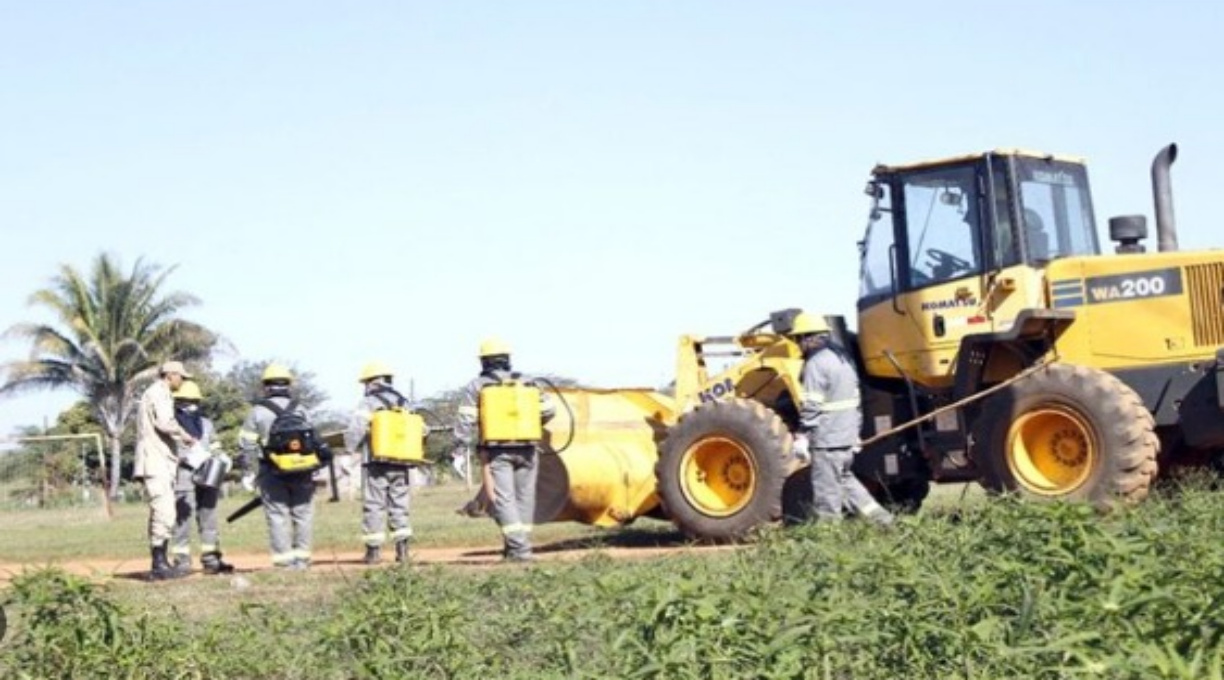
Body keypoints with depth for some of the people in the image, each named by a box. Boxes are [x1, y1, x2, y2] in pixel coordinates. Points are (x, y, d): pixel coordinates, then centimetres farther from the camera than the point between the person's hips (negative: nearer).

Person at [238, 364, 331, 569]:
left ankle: (284, 559, -2)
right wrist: (315, 464, 13)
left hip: (273, 473, -2)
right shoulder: (300, 410, 6)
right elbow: (315, 439, 4)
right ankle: (302, 556, 8)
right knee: (302, 513, 9)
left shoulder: (258, 411, 0)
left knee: (278, 515, 1)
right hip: (301, 472, 2)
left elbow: (247, 444, 0)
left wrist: (247, 470, 9)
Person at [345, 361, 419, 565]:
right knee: (400, 504, 7)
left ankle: (374, 550, -1)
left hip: (377, 462, -4)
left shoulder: (367, 403, -2)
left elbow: (354, 432, -7)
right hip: (400, 463, 5)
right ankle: (402, 547, 0)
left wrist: (353, 448, 11)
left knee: (374, 505, 0)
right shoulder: (403, 403, 14)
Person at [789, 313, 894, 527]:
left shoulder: (816, 363, -15)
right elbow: (856, 402, 20)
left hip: (826, 440, -9)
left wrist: (802, 438, -16)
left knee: (827, 493, -2)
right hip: (848, 437, 9)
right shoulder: (842, 357, 15)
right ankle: (878, 515, 18)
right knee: (844, 478, 23)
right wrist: (856, 432, 23)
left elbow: (811, 406, -19)